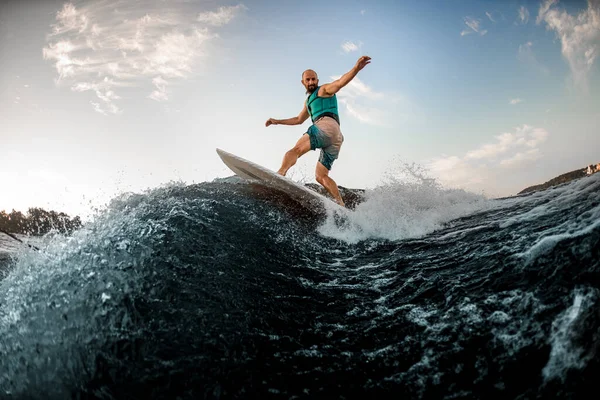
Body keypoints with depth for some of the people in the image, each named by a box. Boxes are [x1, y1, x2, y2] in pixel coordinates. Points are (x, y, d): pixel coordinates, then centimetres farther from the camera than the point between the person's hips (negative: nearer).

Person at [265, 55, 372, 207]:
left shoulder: (324, 90, 13)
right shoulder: (308, 101, 37)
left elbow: (341, 82, -7)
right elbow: (299, 119, 49)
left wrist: (356, 68, -25)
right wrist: (277, 121, 46)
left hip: (327, 125, -9)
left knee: (296, 149, -27)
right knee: (321, 176, 4)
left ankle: (280, 174, -50)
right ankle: (341, 204, -7)